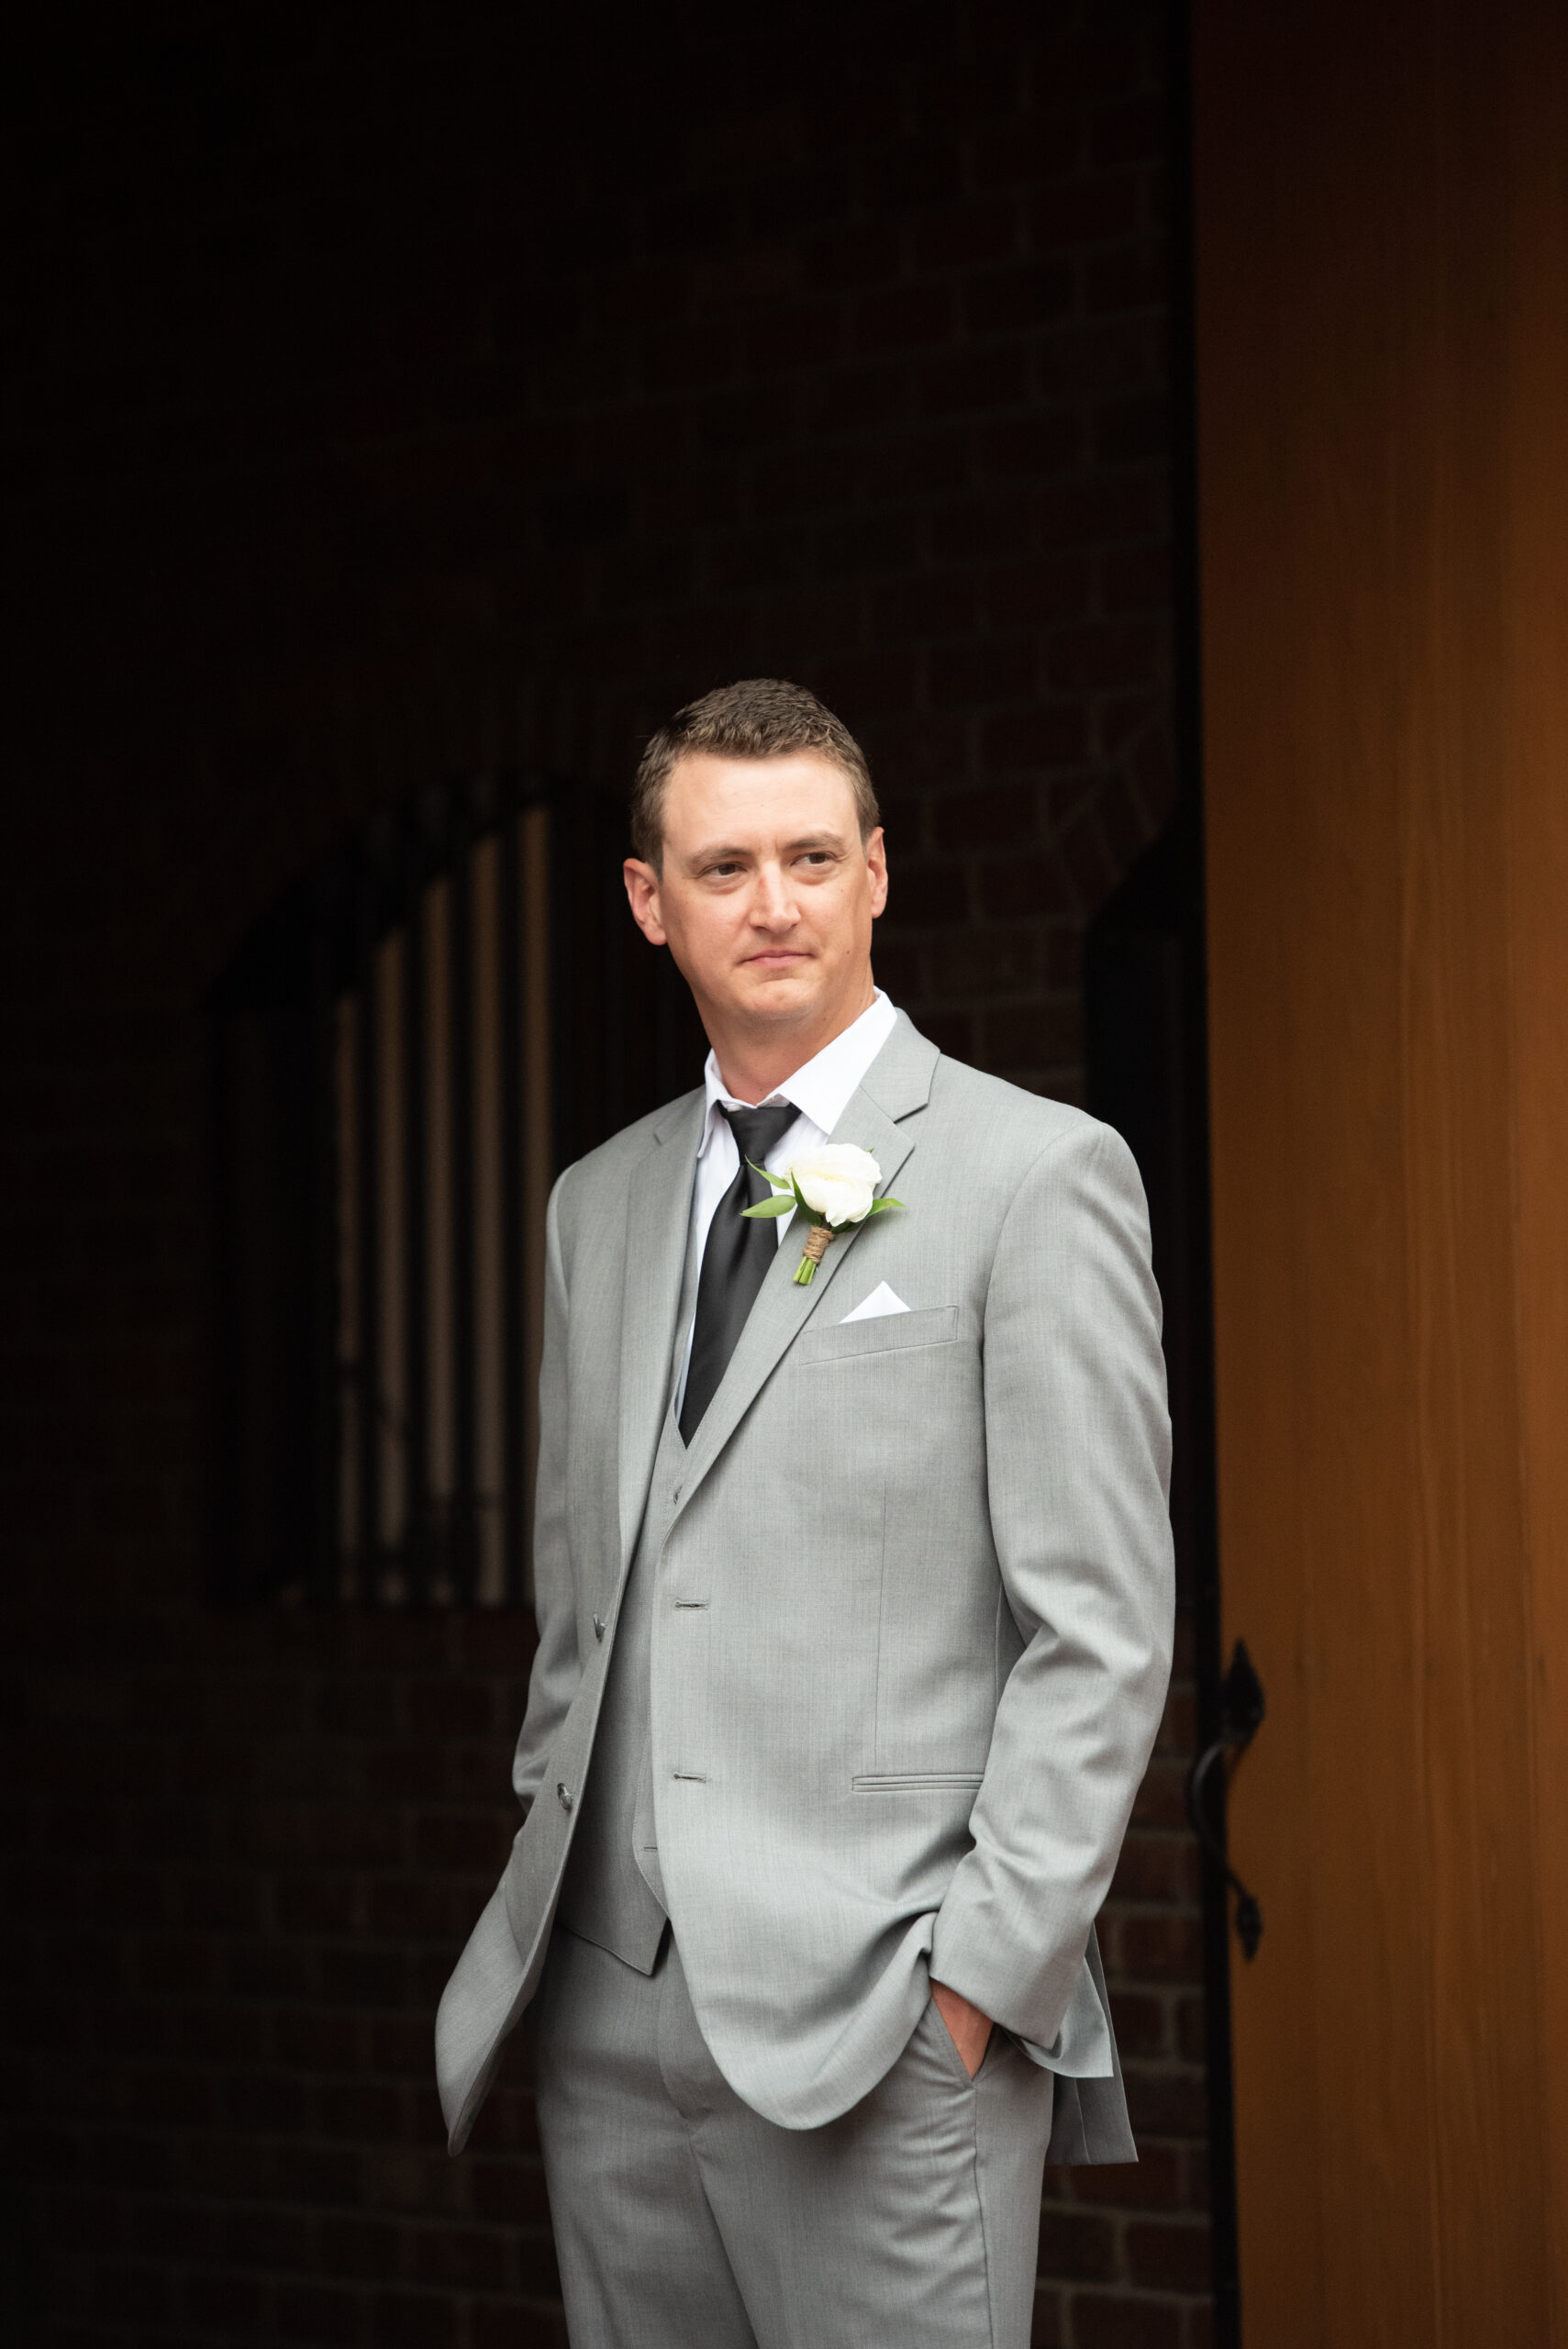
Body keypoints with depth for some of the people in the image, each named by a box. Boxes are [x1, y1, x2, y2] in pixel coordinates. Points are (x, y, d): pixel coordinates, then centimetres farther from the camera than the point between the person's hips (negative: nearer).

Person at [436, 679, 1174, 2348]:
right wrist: (553, 1874, 11)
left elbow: (1101, 1632, -8)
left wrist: (983, 1974, -12)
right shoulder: (597, 1204, 15)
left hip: (879, 2021, -5)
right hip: (612, 2014, 6)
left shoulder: (1037, 1175, -4)